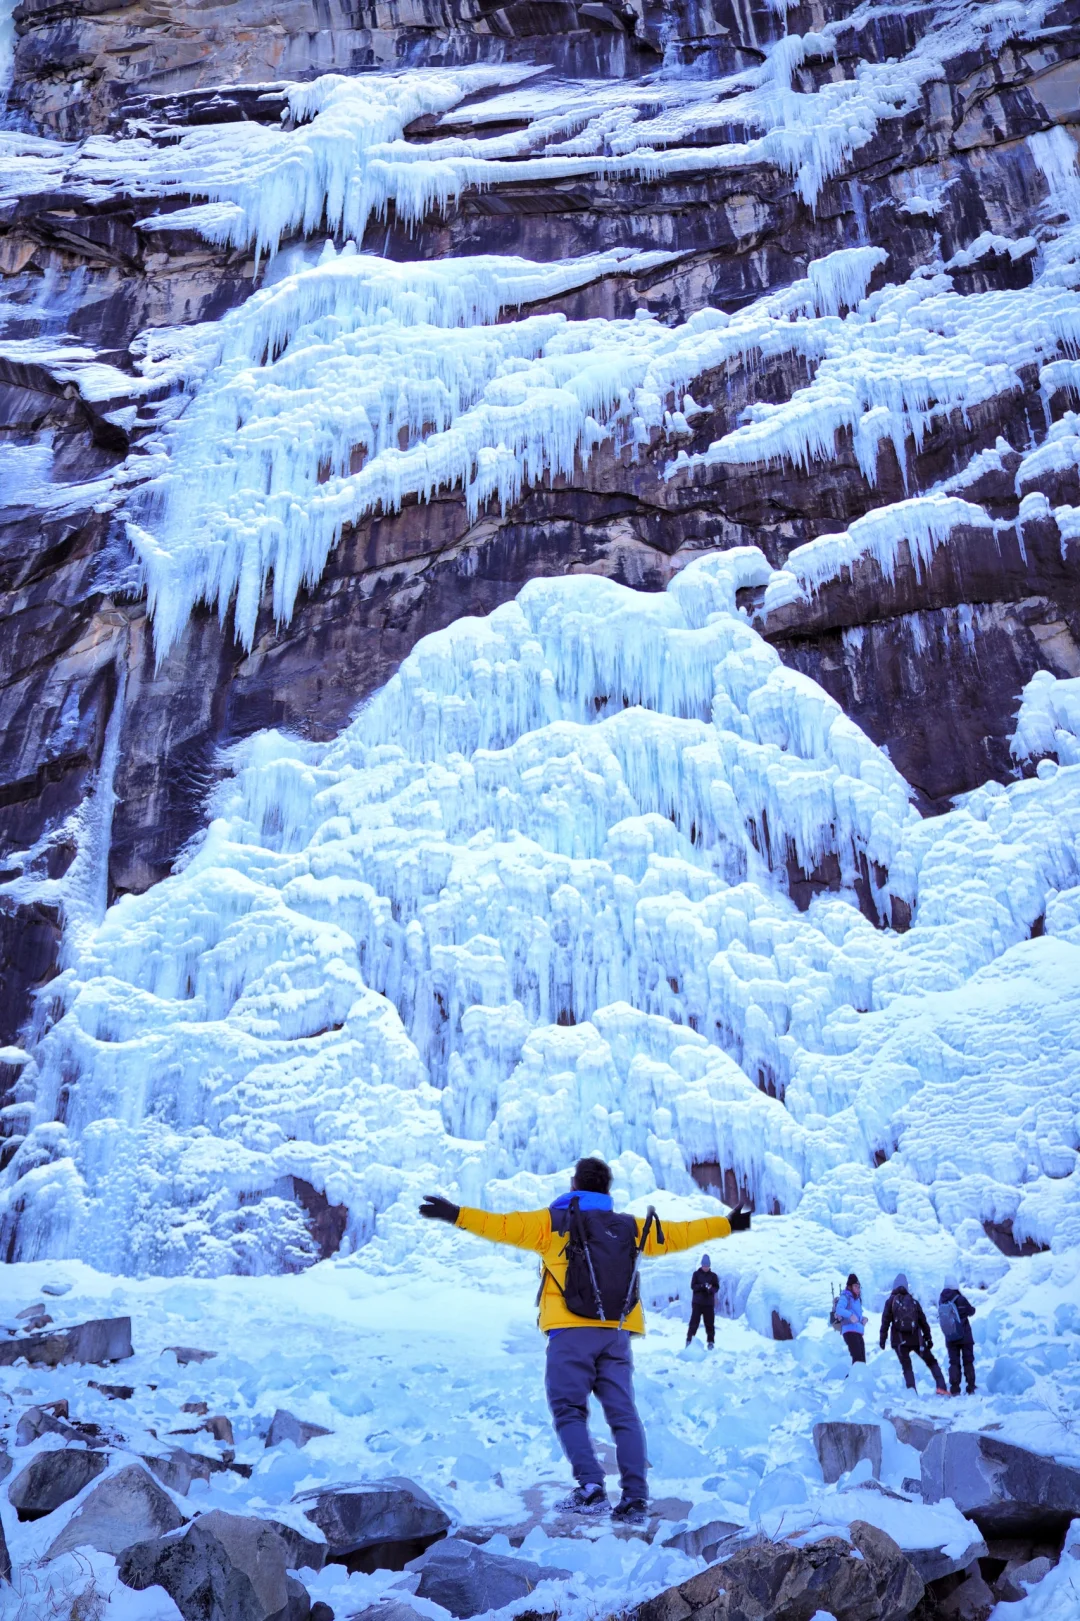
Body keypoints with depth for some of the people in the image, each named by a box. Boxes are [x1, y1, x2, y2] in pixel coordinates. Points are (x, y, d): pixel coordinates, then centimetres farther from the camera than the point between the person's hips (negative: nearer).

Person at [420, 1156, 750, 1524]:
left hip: (572, 1332, -3)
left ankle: (591, 1486, -10)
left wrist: (457, 1215, -8)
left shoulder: (553, 1222, 3)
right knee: (623, 1414, 8)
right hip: (616, 1334, 4)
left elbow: (506, 1227, -7)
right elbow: (677, 1234, 21)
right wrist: (726, 1225, 32)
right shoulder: (631, 1227, 14)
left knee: (569, 1410, 4)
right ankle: (635, 1497, 1)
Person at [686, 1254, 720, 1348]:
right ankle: (689, 1340, 2)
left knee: (710, 1323, 3)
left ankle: (711, 1342, 12)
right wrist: (701, 1286, -23)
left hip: (709, 1303, 1)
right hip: (697, 1302, -1)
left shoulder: (713, 1275, 6)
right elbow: (693, 1286, -5)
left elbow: (717, 1287, 1)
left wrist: (711, 1288, -21)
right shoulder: (696, 1274, 2)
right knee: (694, 1321, -4)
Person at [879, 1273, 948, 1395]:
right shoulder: (913, 1301, 10)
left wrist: (882, 1339, -2)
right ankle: (941, 1387, 1)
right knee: (931, 1362, 15)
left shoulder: (891, 1301, 1)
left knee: (907, 1367, 3)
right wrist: (928, 1338, 16)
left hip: (899, 1341, -2)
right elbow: (923, 1321, 10)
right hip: (916, 1339, 2)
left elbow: (885, 1321, -6)